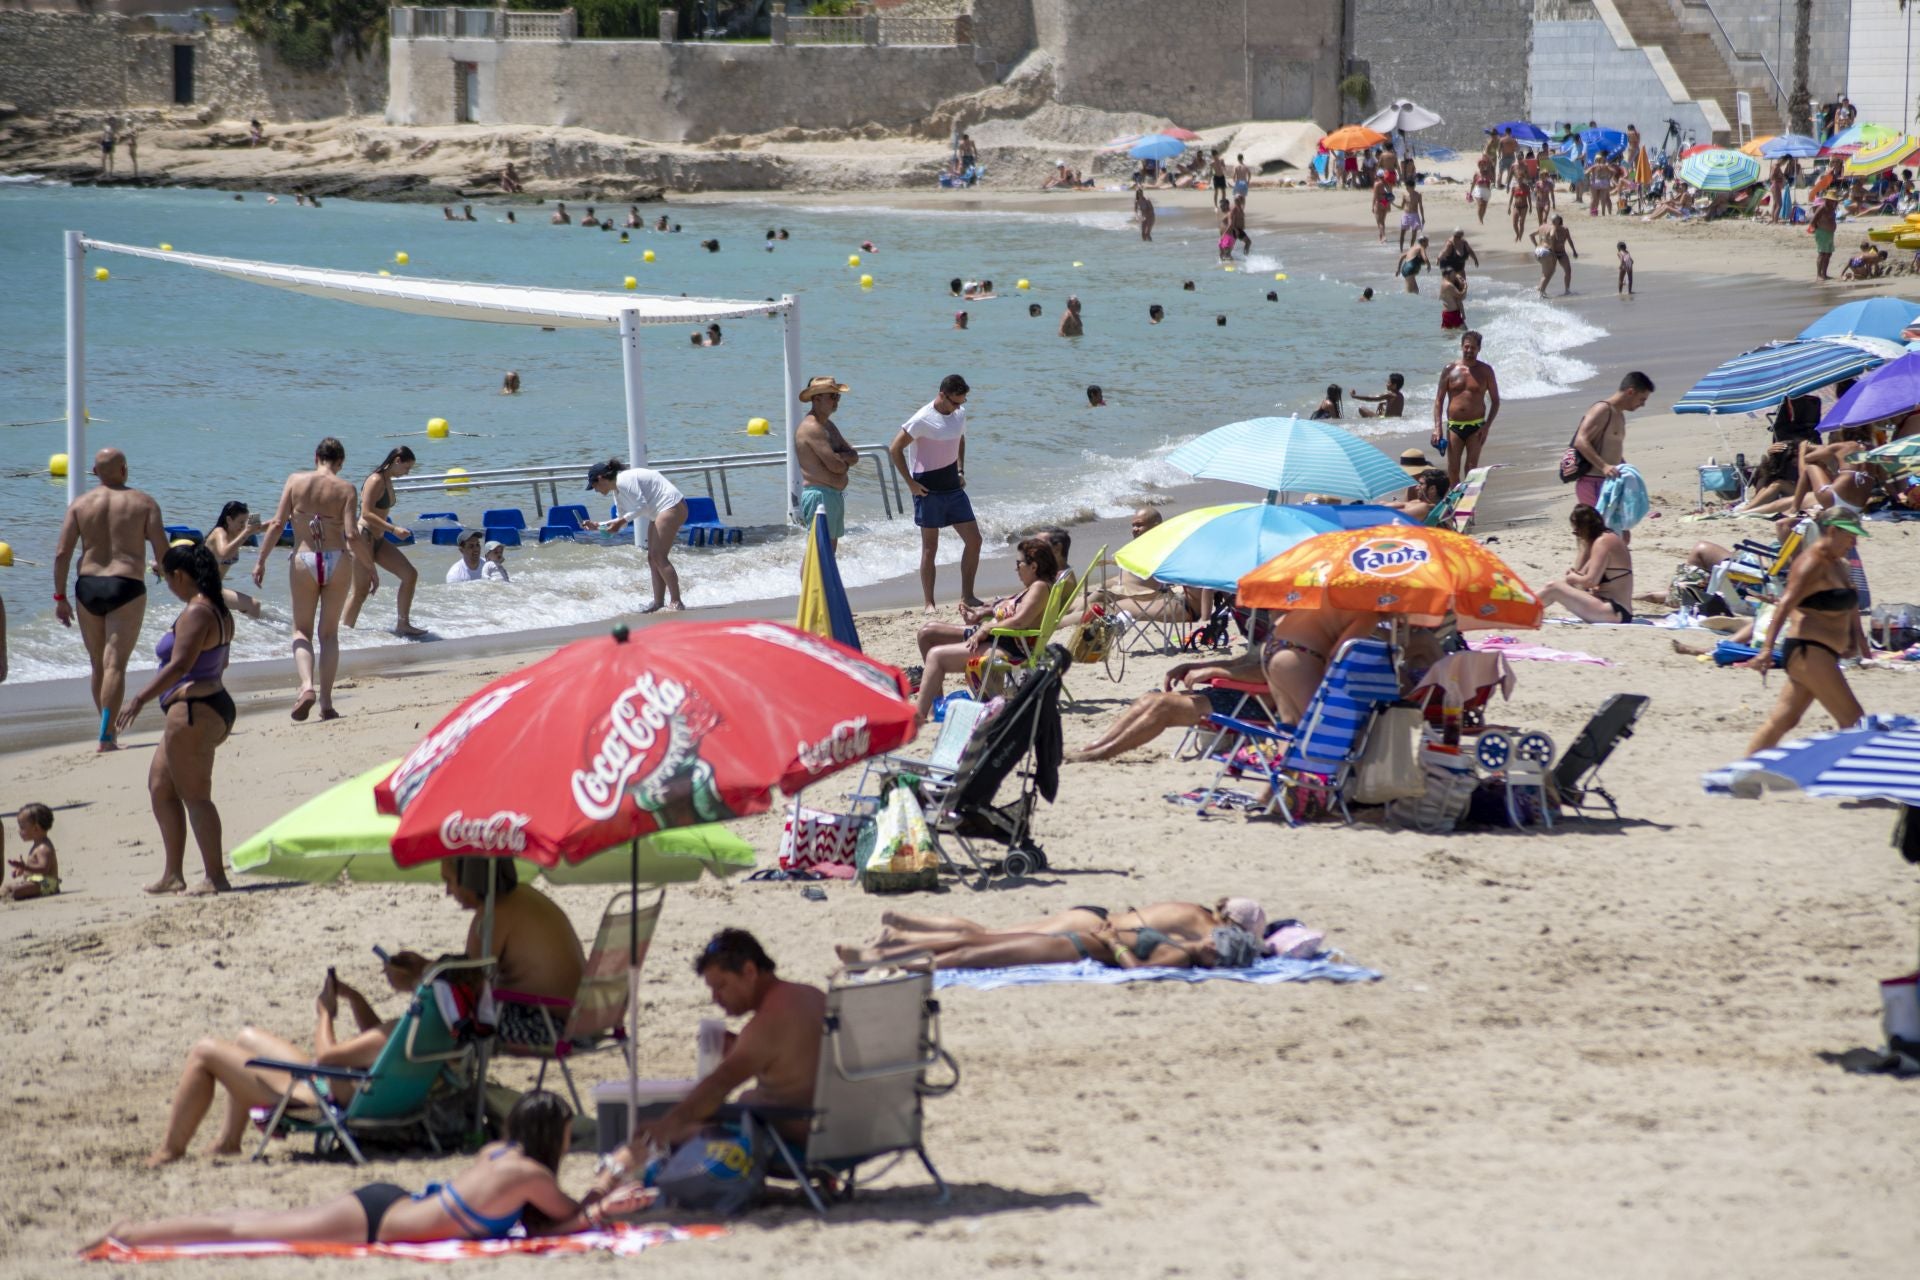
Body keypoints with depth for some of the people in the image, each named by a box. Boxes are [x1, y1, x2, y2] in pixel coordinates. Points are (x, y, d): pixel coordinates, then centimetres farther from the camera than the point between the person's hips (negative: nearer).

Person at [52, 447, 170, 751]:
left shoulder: (80, 504, 5)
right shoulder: (144, 503, 0)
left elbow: (61, 553, -2)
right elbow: (162, 552, -5)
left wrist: (60, 597, 3)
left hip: (88, 587, 3)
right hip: (127, 588, -3)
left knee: (98, 665, 16)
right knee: (115, 665, -6)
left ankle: (109, 729, 27)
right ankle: (106, 736, -17)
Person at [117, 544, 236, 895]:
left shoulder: (196, 613, -17)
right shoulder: (219, 611, 13)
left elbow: (180, 665, -25)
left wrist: (140, 699, -24)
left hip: (193, 710, -11)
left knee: (194, 794, -7)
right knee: (160, 786, 18)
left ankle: (216, 877, -6)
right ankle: (172, 875, 21)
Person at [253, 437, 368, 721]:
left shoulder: (296, 481, 1)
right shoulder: (346, 489, -1)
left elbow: (277, 524, -3)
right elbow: (352, 535, -9)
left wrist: (261, 560, 4)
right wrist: (370, 564, 3)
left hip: (304, 560, 0)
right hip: (337, 560, 0)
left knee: (302, 630, 12)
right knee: (329, 632, 12)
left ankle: (307, 685, -14)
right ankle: (326, 702, 7)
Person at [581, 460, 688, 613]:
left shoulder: (624, 480, -15)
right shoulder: (617, 491, 16)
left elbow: (642, 505, -21)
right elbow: (624, 520, 21)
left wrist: (621, 521, -19)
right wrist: (596, 525, 15)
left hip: (671, 507, -11)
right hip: (659, 513, 11)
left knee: (659, 556, -14)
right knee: (652, 558, 9)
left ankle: (676, 602, -16)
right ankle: (658, 602, 10)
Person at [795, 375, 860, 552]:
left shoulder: (828, 426, 17)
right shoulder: (811, 427, -16)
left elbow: (854, 456, 11)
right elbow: (835, 466, -22)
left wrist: (840, 457, -10)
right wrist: (846, 462, 1)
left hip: (835, 496, 10)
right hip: (820, 495, -10)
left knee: (831, 548, 13)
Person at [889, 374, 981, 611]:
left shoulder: (959, 414, 5)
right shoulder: (923, 419, -16)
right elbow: (895, 449, -14)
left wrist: (961, 471, 15)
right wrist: (911, 482, -13)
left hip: (953, 487, 7)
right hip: (929, 491, -7)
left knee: (974, 540, 2)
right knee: (930, 548, -1)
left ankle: (967, 596, 13)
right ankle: (929, 604, 6)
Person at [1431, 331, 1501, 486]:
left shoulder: (1485, 370, 2)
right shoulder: (1450, 370, 3)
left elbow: (1495, 401, 5)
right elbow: (1439, 400, 5)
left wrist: (1487, 426, -7)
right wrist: (1437, 427, -5)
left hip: (1476, 426, -1)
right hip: (1453, 425, 1)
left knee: (1471, 468, -6)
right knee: (1453, 469, 0)